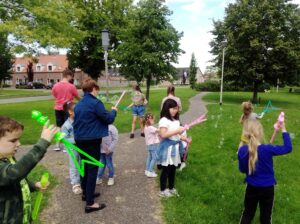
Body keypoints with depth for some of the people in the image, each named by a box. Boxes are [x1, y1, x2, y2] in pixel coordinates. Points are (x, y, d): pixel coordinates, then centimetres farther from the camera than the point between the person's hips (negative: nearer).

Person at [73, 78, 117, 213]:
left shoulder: (78, 104, 10)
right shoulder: (95, 103, -15)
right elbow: (109, 119, -12)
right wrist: (113, 111, 7)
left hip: (80, 139, 8)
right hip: (92, 140, -8)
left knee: (85, 166, 21)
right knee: (92, 169, -3)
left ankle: (86, 192, 35)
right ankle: (90, 203, 1)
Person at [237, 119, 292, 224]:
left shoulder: (242, 151, -17)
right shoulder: (267, 149, -26)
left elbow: (242, 169, -4)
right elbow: (288, 148, -11)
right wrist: (284, 130, -5)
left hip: (251, 187, 2)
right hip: (267, 188, -2)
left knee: (248, 213, 21)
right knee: (266, 216, 19)